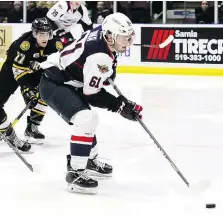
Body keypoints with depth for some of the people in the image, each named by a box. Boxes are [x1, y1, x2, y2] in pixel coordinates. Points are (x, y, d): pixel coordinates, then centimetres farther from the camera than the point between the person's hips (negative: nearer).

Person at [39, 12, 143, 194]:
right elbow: (92, 95, -22)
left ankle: (89, 160, 47)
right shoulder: (100, 57, -29)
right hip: (54, 85, -11)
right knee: (85, 120, -27)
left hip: (65, 80, 11)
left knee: (88, 118, 28)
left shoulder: (101, 33, -4)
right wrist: (120, 105, -18)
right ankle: (75, 173, -23)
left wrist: (109, 69, 21)